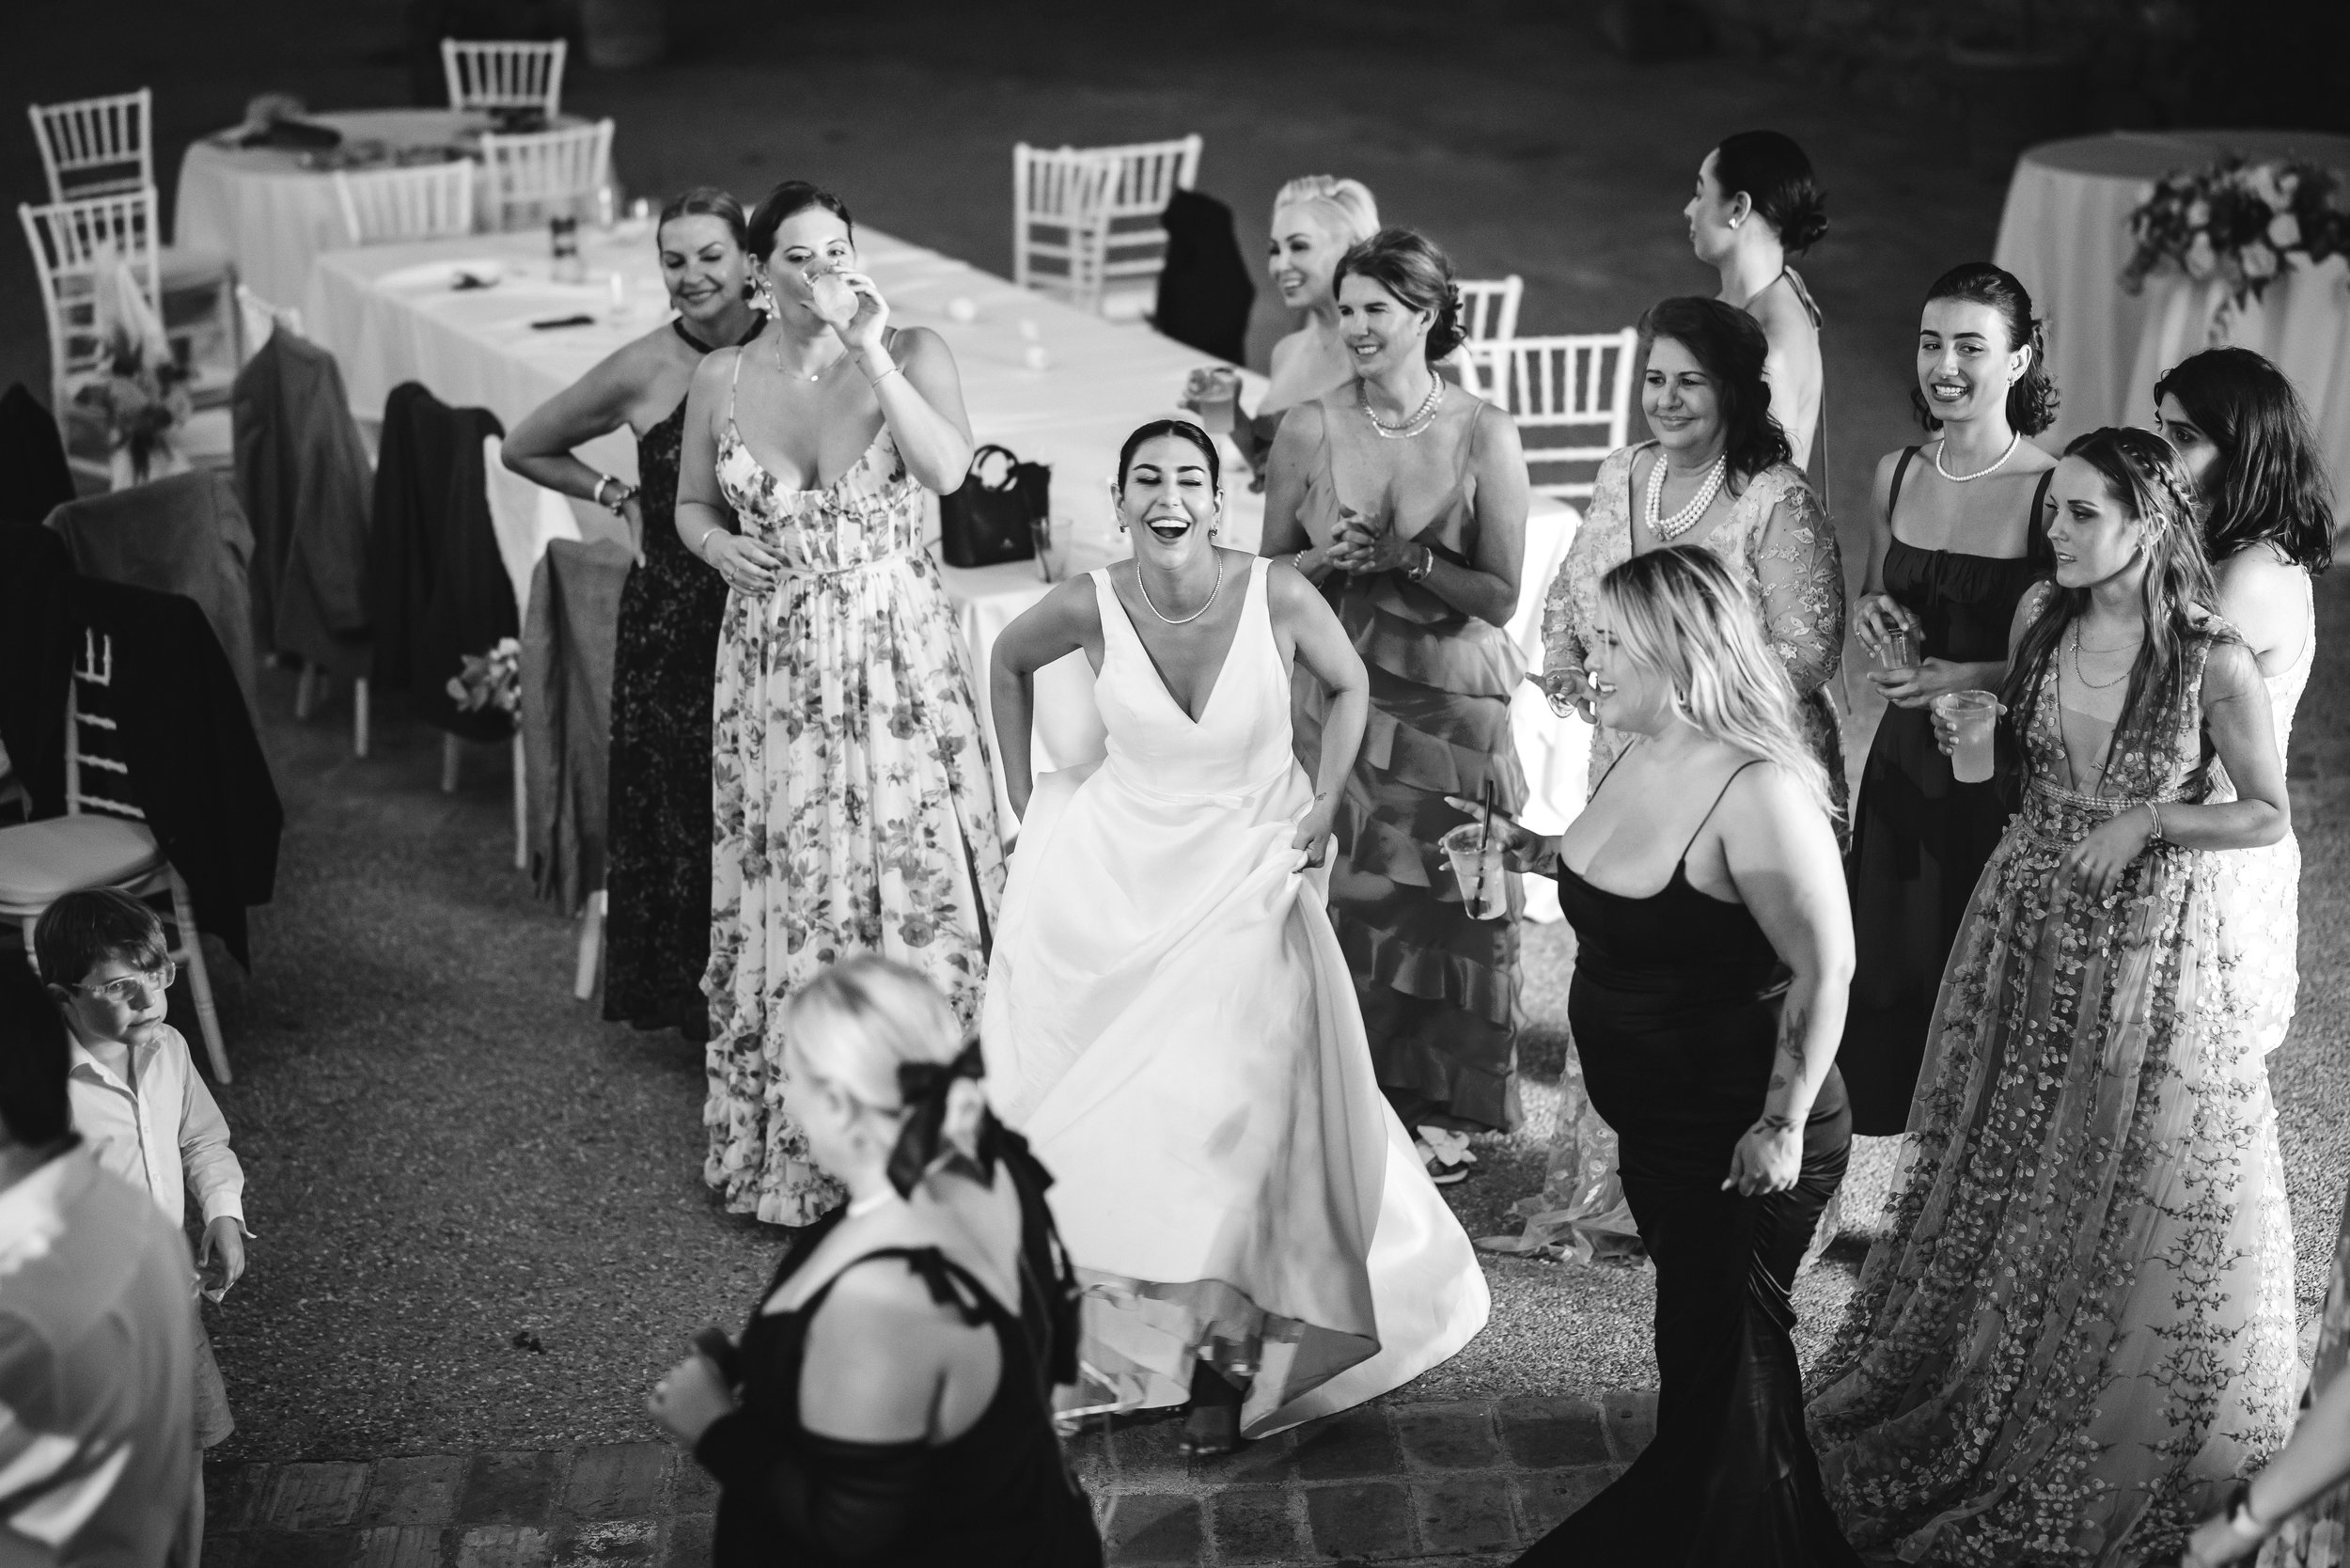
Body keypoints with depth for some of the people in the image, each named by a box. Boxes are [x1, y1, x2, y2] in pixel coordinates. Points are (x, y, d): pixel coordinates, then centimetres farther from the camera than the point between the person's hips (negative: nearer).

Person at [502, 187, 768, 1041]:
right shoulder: (644, 370, -7)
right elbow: (525, 449, 7)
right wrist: (619, 497, 4)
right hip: (674, 620, -1)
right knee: (681, 804, 5)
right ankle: (694, 996, 21)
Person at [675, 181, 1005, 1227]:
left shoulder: (911, 352, -3)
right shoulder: (721, 379, 4)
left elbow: (948, 469, -20)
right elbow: (692, 504, 17)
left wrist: (871, 352, -21)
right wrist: (717, 547, -5)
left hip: (898, 656, -2)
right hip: (775, 665, 2)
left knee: (910, 868, -1)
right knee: (784, 886, 6)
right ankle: (790, 1139, 19)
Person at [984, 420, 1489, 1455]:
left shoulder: (1278, 598, -17)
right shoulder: (1089, 606, -14)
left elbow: (1349, 687, 5)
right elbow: (1009, 661, 10)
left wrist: (1324, 807, -2)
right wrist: (1023, 794, 8)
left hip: (1249, 874, -1)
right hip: (1118, 870, 1)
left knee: (1237, 1112, -8)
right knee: (1105, 1106, 3)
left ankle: (1227, 1351, 5)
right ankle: (1128, 1334, 21)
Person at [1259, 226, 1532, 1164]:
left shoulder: (1485, 436, -7)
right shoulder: (1309, 429, -1)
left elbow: (1500, 596, -7)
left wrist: (1407, 558, -19)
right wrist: (1331, 558, -13)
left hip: (1451, 703, -1)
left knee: (1442, 897, 5)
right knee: (1341, 895, 4)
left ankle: (1436, 1103, 22)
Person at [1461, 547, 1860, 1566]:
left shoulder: (1757, 790, -25)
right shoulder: (1642, 758, 1)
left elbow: (1825, 967, -24)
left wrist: (1782, 1125, -24)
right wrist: (1519, 848, 11)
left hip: (1738, 1145, -9)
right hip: (1657, 1127, 9)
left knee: (1721, 1361, 7)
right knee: (1698, 1340, 23)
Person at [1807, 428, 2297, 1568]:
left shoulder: (2213, 661, -17)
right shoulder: (2038, 618, -3)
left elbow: (2269, 814, -8)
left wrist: (2146, 821, -18)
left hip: (2146, 943, -4)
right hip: (2027, 928, 4)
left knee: (2133, 1199, 7)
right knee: (2000, 1179, 15)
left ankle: (2117, 1460, 28)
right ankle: (1976, 1416, 34)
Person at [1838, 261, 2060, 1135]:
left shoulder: (2050, 491, -16)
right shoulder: (1897, 474, 2)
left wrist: (1964, 677, -21)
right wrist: (1871, 615, -4)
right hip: (1905, 755, 5)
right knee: (1890, 954, 14)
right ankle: (1911, 1109, 34)